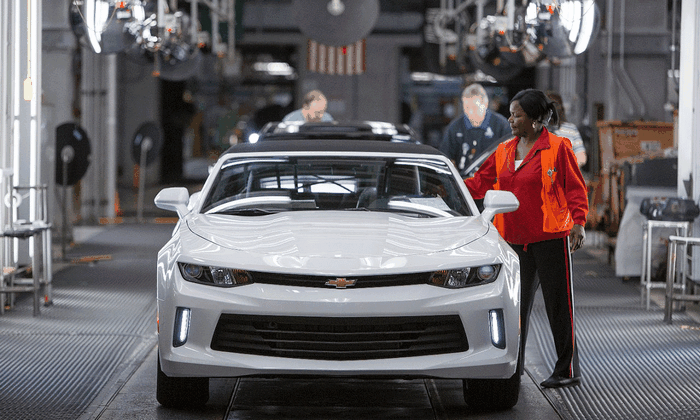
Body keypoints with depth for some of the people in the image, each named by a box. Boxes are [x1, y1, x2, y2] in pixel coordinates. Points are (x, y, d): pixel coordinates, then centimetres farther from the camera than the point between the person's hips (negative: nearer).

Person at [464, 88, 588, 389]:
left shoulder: (557, 148, -6)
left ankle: (567, 370, 5)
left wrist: (578, 222, -15)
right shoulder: (504, 151, 12)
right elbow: (479, 183, 17)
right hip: (514, 240, 6)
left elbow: (575, 188, -6)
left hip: (550, 239, -6)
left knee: (558, 305, -2)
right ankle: (512, 366, 18)